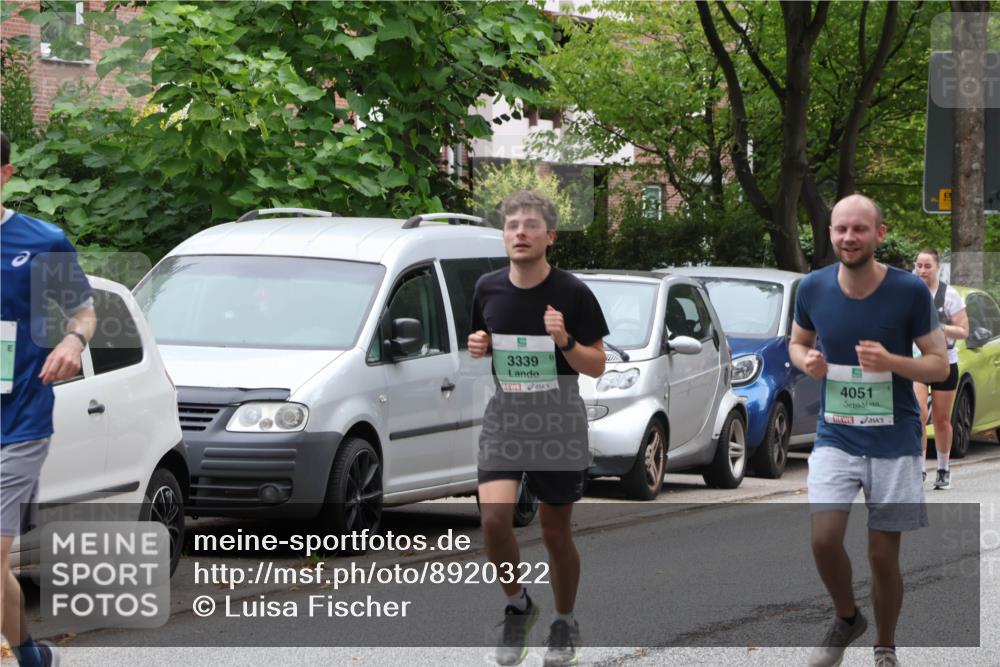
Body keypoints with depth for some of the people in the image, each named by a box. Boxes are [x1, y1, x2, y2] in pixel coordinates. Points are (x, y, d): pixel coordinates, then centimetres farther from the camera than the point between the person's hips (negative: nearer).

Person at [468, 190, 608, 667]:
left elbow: (596, 366, -5)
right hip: (504, 419, 2)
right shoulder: (488, 289, 0)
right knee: (494, 517, -18)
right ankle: (517, 606, 6)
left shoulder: (572, 293, -9)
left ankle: (565, 624, 28)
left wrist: (565, 341, -24)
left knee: (556, 532, 6)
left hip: (559, 426, -2)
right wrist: (477, 347, -6)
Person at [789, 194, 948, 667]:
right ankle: (846, 619, 16)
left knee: (883, 553, 4)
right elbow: (797, 341, 15)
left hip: (894, 441, -2)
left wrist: (891, 361, -25)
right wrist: (806, 361, -9)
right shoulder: (813, 289, -5)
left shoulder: (910, 291, -13)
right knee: (824, 539, -13)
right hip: (835, 437, 2)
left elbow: (940, 366, -6)